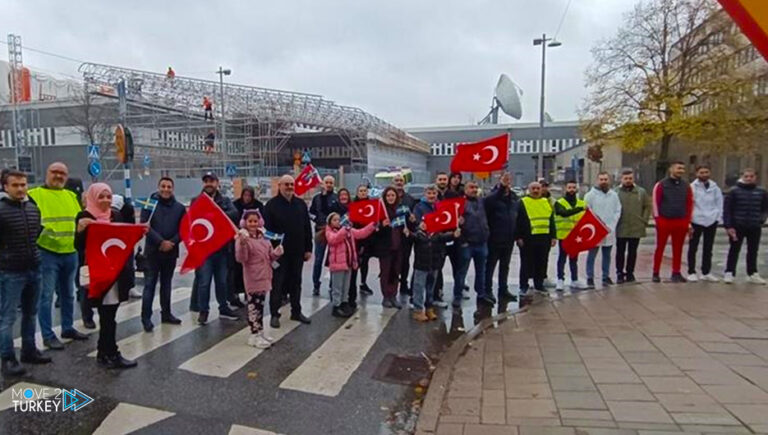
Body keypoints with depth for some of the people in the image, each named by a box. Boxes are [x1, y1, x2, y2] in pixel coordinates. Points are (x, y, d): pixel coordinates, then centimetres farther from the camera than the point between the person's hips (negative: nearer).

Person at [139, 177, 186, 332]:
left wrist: (171, 242, -12)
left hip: (171, 251, 3)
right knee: (150, 284, -1)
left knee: (166, 283, 14)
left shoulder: (180, 207, 6)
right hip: (152, 251, -3)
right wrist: (161, 242, -17)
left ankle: (166, 313, 24)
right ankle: (146, 317, 4)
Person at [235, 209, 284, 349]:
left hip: (264, 277, 7)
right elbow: (241, 259, -22)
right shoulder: (243, 238, -11)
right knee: (253, 307, -1)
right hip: (252, 279, -7)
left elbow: (270, 256, 19)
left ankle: (260, 331, 28)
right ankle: (255, 335, 8)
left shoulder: (264, 237, 11)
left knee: (260, 305, 17)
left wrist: (276, 253, -2)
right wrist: (242, 244, -36)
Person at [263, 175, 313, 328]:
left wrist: (308, 248, 5)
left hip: (297, 251, 4)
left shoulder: (300, 204, 7)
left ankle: (296, 311, 25)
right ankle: (274, 314, 14)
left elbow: (307, 228, 9)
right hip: (279, 251, -4)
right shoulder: (272, 204, -5)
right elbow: (267, 229, -8)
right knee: (277, 283, 3)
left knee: (296, 282, 13)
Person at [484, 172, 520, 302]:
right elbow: (487, 202, -32)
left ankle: (503, 290, 27)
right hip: (494, 239, -6)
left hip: (509, 239, 6)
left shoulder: (515, 198, 10)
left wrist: (517, 235, 9)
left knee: (505, 266, 16)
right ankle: (488, 291, 13)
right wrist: (501, 187, -35)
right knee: (490, 265, 4)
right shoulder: (493, 196, -9)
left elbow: (518, 217, 14)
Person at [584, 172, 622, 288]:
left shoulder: (614, 195, 8)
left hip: (610, 231, 4)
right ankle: (590, 278, 6)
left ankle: (606, 277, 23)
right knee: (592, 255, -1)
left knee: (607, 255, 13)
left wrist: (611, 226, -5)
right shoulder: (590, 195, -4)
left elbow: (618, 211, 6)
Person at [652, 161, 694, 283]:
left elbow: (690, 204, 12)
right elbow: (655, 202, -3)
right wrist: (657, 218, -8)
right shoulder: (661, 185, -2)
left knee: (678, 249, 8)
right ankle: (656, 273, 7)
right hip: (664, 221, -4)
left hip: (681, 222, 4)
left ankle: (676, 273, 16)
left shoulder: (686, 186, 10)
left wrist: (688, 221, 6)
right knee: (660, 248, 1)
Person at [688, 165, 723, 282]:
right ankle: (691, 272, 11)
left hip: (711, 221, 4)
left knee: (708, 248, 10)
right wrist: (688, 221, -10)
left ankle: (706, 272, 20)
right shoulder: (692, 187, -5)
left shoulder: (715, 187, 5)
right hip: (696, 221, -3)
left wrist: (719, 217, -1)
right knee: (693, 248, 4)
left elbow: (719, 203, 10)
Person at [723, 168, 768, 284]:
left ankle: (752, 274, 23)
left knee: (753, 251, 12)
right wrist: (728, 226, -11)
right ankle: (729, 273, 10)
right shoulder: (734, 191, -4)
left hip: (755, 227, 3)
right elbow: (727, 209, -6)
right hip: (737, 226, -3)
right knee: (734, 250, 4)